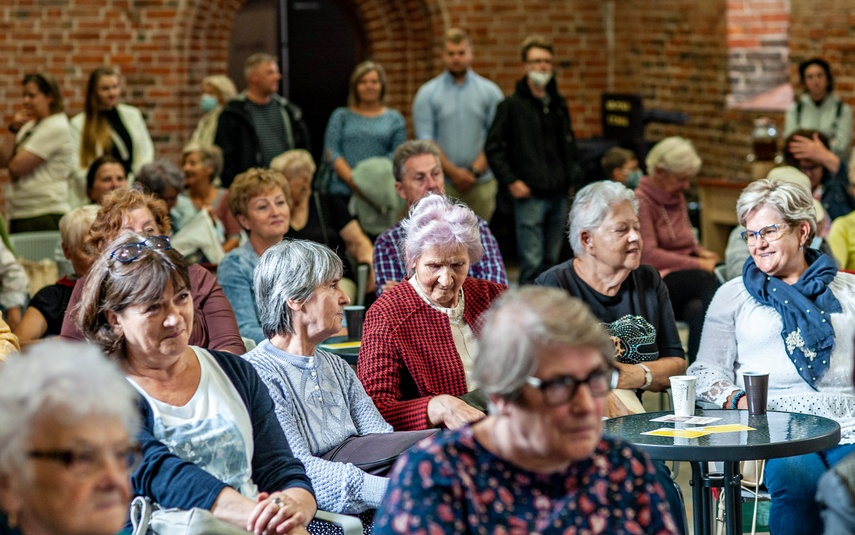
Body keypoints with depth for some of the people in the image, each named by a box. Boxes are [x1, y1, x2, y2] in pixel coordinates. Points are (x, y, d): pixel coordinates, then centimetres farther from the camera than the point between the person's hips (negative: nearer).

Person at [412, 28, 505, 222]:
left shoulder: (490, 91, 8)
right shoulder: (427, 93, 5)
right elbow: (425, 140, -1)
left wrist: (475, 170, -8)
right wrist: (453, 172, -9)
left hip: (481, 182, 1)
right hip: (442, 183, -1)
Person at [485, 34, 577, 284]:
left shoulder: (559, 105, 14)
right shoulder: (512, 105, -3)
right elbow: (493, 148, -4)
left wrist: (568, 177, 13)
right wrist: (511, 182, -10)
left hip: (558, 195, 6)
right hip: (530, 195, -6)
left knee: (551, 261, 10)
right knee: (532, 263, -8)